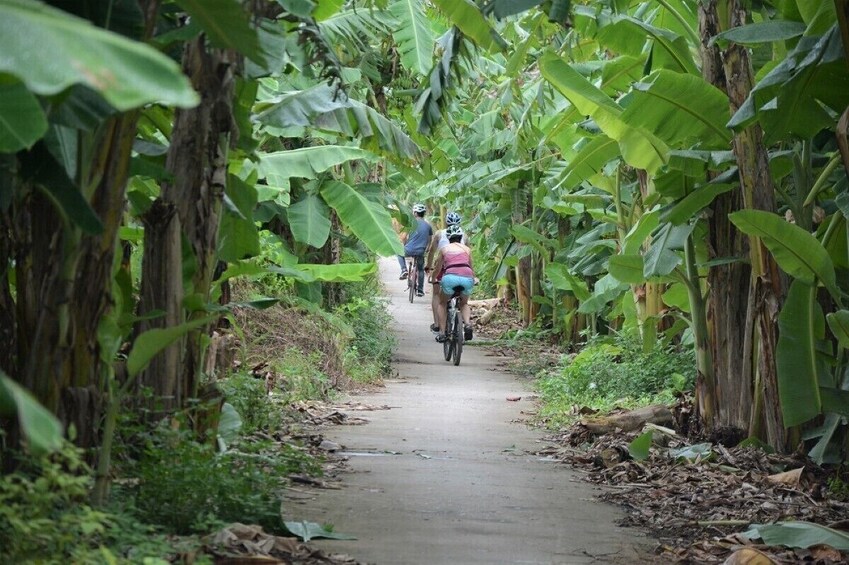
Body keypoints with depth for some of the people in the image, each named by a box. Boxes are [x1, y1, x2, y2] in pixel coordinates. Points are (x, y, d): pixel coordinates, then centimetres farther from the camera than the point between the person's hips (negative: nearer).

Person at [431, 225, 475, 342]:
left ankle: (442, 333, 14)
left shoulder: (445, 249, 22)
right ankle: (468, 324, 0)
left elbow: (437, 269, 32)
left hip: (450, 277, -2)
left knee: (442, 304, 24)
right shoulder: (467, 249, 25)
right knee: (464, 304, 28)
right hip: (467, 277, 2)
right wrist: (473, 279, 56)